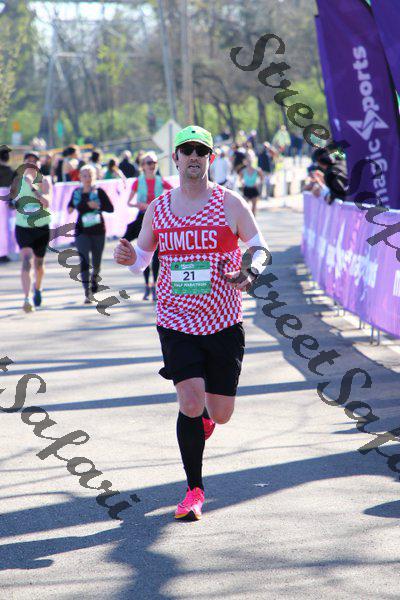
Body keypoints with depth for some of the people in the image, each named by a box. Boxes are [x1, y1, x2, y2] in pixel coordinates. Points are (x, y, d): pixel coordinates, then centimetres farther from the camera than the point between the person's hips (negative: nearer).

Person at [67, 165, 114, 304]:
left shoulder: (99, 192, -4)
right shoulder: (77, 192, 4)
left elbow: (111, 208, -7)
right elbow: (71, 205, 21)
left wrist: (98, 206, -22)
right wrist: (70, 209, -2)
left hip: (98, 231, 0)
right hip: (82, 231, 0)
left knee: (96, 262, 12)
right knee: (84, 261, -14)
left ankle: (94, 281, 45)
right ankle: (87, 293, -16)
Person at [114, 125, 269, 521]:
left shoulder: (229, 203, -1)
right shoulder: (157, 210, 6)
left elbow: (260, 247, 2)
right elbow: (142, 258, 16)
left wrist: (249, 272, -19)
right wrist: (129, 258, -7)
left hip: (223, 323, 0)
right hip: (175, 322, 0)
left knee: (220, 413, 3)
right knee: (190, 401, -15)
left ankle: (203, 417, 44)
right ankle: (194, 491, -3)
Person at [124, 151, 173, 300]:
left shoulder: (161, 182, 1)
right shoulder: (138, 182, 0)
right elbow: (129, 202, 0)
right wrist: (140, 205, -17)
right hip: (143, 217, 0)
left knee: (156, 253, -2)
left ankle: (154, 286, 5)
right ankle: (147, 286, 13)